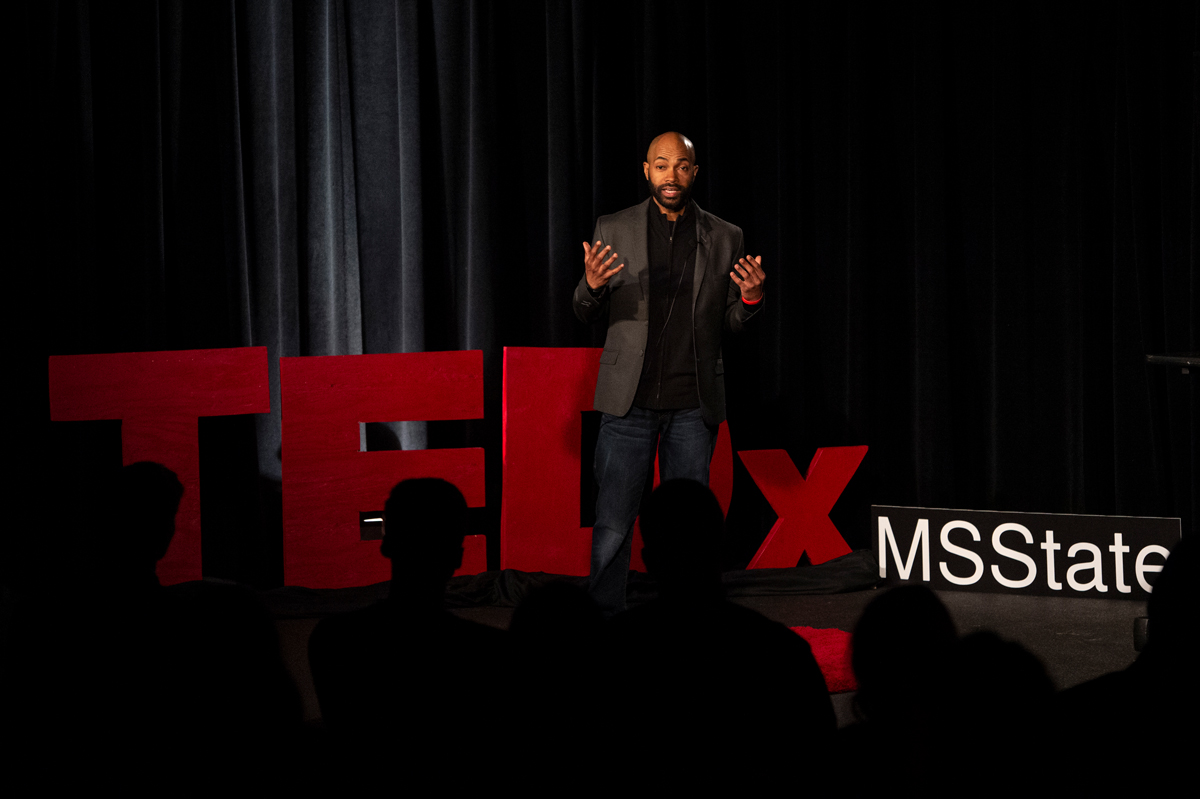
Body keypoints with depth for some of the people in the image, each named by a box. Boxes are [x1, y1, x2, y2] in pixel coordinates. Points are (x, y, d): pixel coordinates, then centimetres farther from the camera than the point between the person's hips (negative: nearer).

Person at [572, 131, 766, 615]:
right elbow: (586, 313, 6)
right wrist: (592, 285, -17)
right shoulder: (614, 230, 4)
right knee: (613, 522, -3)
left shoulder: (724, 239, 7)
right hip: (630, 400, -1)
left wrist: (751, 298, -12)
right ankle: (603, 617, 5)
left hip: (693, 405, 1)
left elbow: (731, 322, 10)